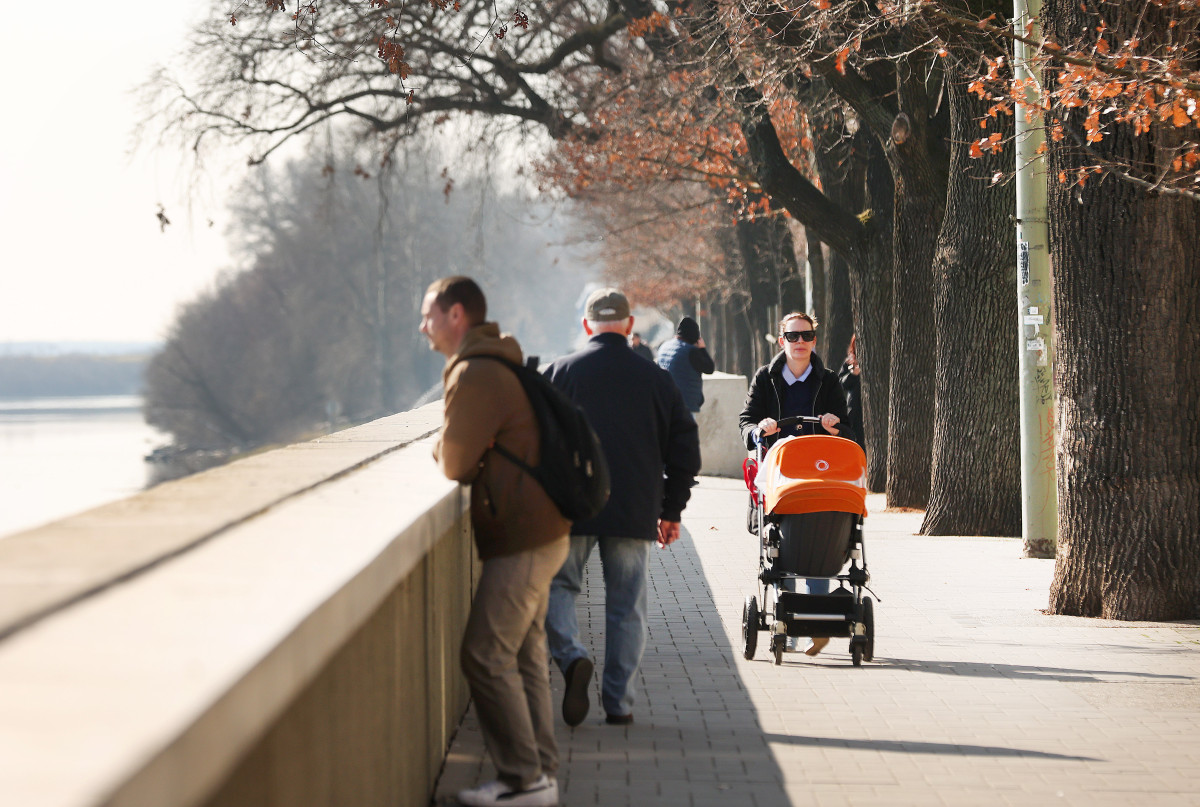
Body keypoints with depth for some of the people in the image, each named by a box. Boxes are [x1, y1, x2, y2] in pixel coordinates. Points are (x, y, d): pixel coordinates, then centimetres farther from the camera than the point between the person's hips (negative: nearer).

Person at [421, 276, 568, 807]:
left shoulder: (474, 375, -16)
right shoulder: (502, 364, 17)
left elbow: (454, 463, -12)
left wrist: (442, 448, 8)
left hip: (521, 539, -10)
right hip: (541, 530, 10)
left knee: (486, 658, -6)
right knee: (525, 654, 14)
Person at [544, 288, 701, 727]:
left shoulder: (560, 372, 0)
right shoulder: (657, 379, 5)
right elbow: (685, 450, 7)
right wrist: (671, 511, 15)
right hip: (636, 511, 1)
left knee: (558, 585, 11)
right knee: (626, 606, 8)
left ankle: (572, 656, -16)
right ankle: (618, 702, 7)